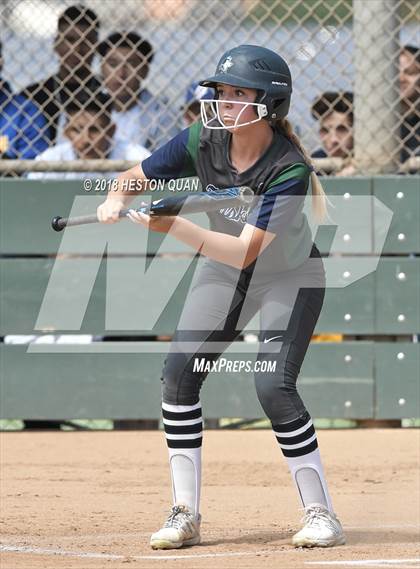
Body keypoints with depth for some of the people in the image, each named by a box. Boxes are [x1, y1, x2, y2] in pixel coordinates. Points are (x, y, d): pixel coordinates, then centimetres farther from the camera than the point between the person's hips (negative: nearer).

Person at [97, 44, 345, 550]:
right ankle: (185, 516, 0)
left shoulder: (289, 169, -31)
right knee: (178, 373, -8)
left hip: (290, 276, -5)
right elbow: (134, 177, -4)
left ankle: (320, 513, -8)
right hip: (223, 273, 5)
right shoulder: (202, 142, -17)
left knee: (273, 385, -22)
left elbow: (245, 251, -37)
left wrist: (172, 227, -45)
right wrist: (116, 199, -27)